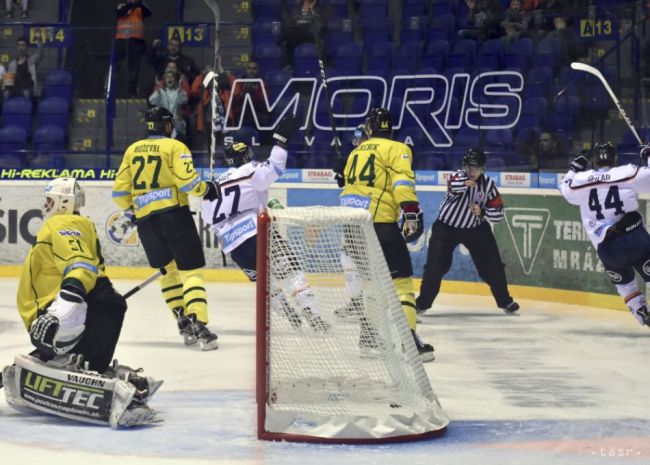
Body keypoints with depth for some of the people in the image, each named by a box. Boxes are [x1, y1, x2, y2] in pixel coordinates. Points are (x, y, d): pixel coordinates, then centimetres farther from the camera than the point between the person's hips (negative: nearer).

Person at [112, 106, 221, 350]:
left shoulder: (132, 150, 15)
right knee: (191, 270, -6)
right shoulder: (175, 146, 0)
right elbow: (187, 181, -13)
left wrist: (131, 209, 31)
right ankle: (198, 325, -22)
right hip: (174, 214, -5)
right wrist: (207, 189, 5)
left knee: (168, 270, 19)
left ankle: (184, 323, 14)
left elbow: (120, 191, 13)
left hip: (145, 220, 5)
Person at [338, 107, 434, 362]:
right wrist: (411, 213, -22)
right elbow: (402, 181, -16)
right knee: (401, 280, -7)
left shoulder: (356, 152, 23)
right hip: (378, 222, -7)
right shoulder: (396, 149, 1)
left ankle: (368, 336, 23)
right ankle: (408, 339, -18)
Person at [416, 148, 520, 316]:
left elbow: (498, 213, -7)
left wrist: (482, 212, -26)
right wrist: (466, 182, -66)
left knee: (492, 265, 1)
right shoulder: (458, 176, -19)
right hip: (447, 226, -3)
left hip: (475, 228, 3)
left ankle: (505, 301, 19)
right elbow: (453, 186, -45)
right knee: (436, 265, -11)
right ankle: (423, 302, 3)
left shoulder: (488, 184, -9)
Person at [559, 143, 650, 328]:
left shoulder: (580, 180, 5)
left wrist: (575, 169, 39)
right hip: (634, 237, -3)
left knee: (623, 282, 24)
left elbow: (565, 189, 25)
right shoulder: (628, 173, -6)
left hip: (605, 246, 3)